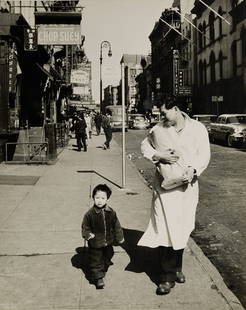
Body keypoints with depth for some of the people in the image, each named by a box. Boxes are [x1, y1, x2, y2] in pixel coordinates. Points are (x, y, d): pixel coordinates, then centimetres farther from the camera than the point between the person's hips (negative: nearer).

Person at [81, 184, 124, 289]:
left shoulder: (111, 212, -7)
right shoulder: (90, 214, -17)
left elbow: (116, 226, 5)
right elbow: (85, 227, -6)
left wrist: (119, 237, 11)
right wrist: (88, 235, -24)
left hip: (108, 242, 4)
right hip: (95, 244, -4)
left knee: (107, 257, 23)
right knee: (96, 261, 3)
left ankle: (103, 270, 47)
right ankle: (98, 278, 16)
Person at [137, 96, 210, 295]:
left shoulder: (197, 128, 1)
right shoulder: (159, 129, 2)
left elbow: (204, 154, -2)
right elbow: (145, 145, 9)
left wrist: (193, 169, -21)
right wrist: (158, 155, -11)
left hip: (187, 184, 1)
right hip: (164, 185, -1)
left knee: (182, 228, 13)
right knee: (164, 228, -6)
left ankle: (177, 268, 34)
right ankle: (167, 276, 4)